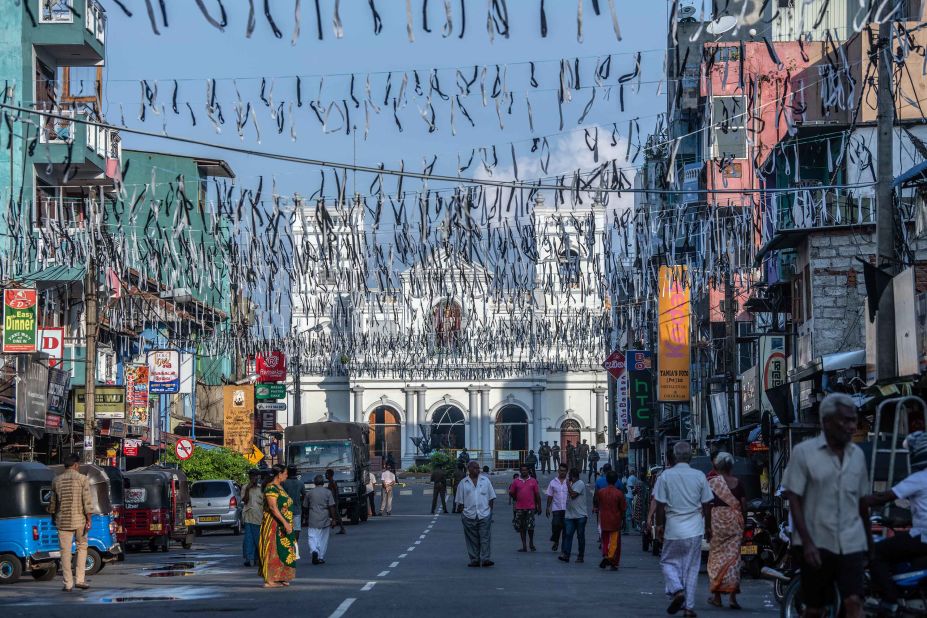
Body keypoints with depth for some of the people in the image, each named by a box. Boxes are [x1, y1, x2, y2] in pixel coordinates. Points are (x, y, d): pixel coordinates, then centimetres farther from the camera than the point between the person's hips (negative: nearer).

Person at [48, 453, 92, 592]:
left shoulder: (56, 480, 6)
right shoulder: (82, 479, -4)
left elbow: (53, 502, 14)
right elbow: (87, 501, -10)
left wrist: (54, 517, 28)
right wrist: (89, 520, -7)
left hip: (63, 520, 2)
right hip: (79, 519, -2)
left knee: (65, 552, 4)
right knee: (82, 547, 13)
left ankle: (68, 584, 4)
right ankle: (80, 579, 7)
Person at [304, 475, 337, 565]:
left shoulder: (309, 493, 4)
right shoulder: (327, 492, -1)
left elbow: (306, 507, 11)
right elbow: (331, 507, -5)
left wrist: (306, 519, 22)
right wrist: (333, 519, 0)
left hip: (312, 520, 0)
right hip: (324, 519, 0)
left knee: (312, 537, 1)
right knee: (323, 539, 10)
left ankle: (314, 551, -26)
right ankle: (321, 557, 12)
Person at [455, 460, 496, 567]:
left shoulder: (486, 480, 10)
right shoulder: (463, 483, 8)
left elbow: (491, 497, 13)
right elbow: (459, 501, 9)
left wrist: (491, 509, 5)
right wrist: (461, 511, 1)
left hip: (484, 514, 0)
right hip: (469, 516, 0)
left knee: (485, 538, -7)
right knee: (473, 539, 2)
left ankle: (485, 559, -11)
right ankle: (475, 560, 6)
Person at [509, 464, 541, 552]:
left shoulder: (533, 481, 5)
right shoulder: (516, 481, 6)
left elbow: (537, 495, 7)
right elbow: (511, 493, 11)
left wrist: (539, 506, 6)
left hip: (530, 508, -1)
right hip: (519, 508, 1)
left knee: (530, 526, -7)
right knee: (521, 528, 5)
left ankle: (531, 543, 15)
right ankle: (524, 546, 12)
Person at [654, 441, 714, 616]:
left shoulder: (666, 476, -5)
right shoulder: (699, 476, -1)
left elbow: (660, 505, -4)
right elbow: (706, 504, 5)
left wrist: (659, 525, 8)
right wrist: (708, 526, 18)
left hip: (673, 529, -2)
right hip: (694, 529, 2)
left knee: (668, 562, 15)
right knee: (692, 567, 8)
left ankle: (677, 589, -10)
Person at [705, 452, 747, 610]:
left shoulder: (712, 482, -3)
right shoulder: (737, 483, 4)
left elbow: (708, 506, -6)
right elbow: (744, 505, 3)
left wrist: (707, 526, -2)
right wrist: (742, 523, 14)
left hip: (717, 520, -2)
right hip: (735, 521, 2)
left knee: (716, 557, 8)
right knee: (733, 558, 3)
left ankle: (717, 596, 11)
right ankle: (733, 596, -5)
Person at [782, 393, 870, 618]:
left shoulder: (857, 454, 7)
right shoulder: (804, 452, -5)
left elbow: (861, 500, 16)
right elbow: (794, 500, -7)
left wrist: (869, 539, 17)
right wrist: (807, 542, -15)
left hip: (851, 544, 2)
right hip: (817, 544, -2)